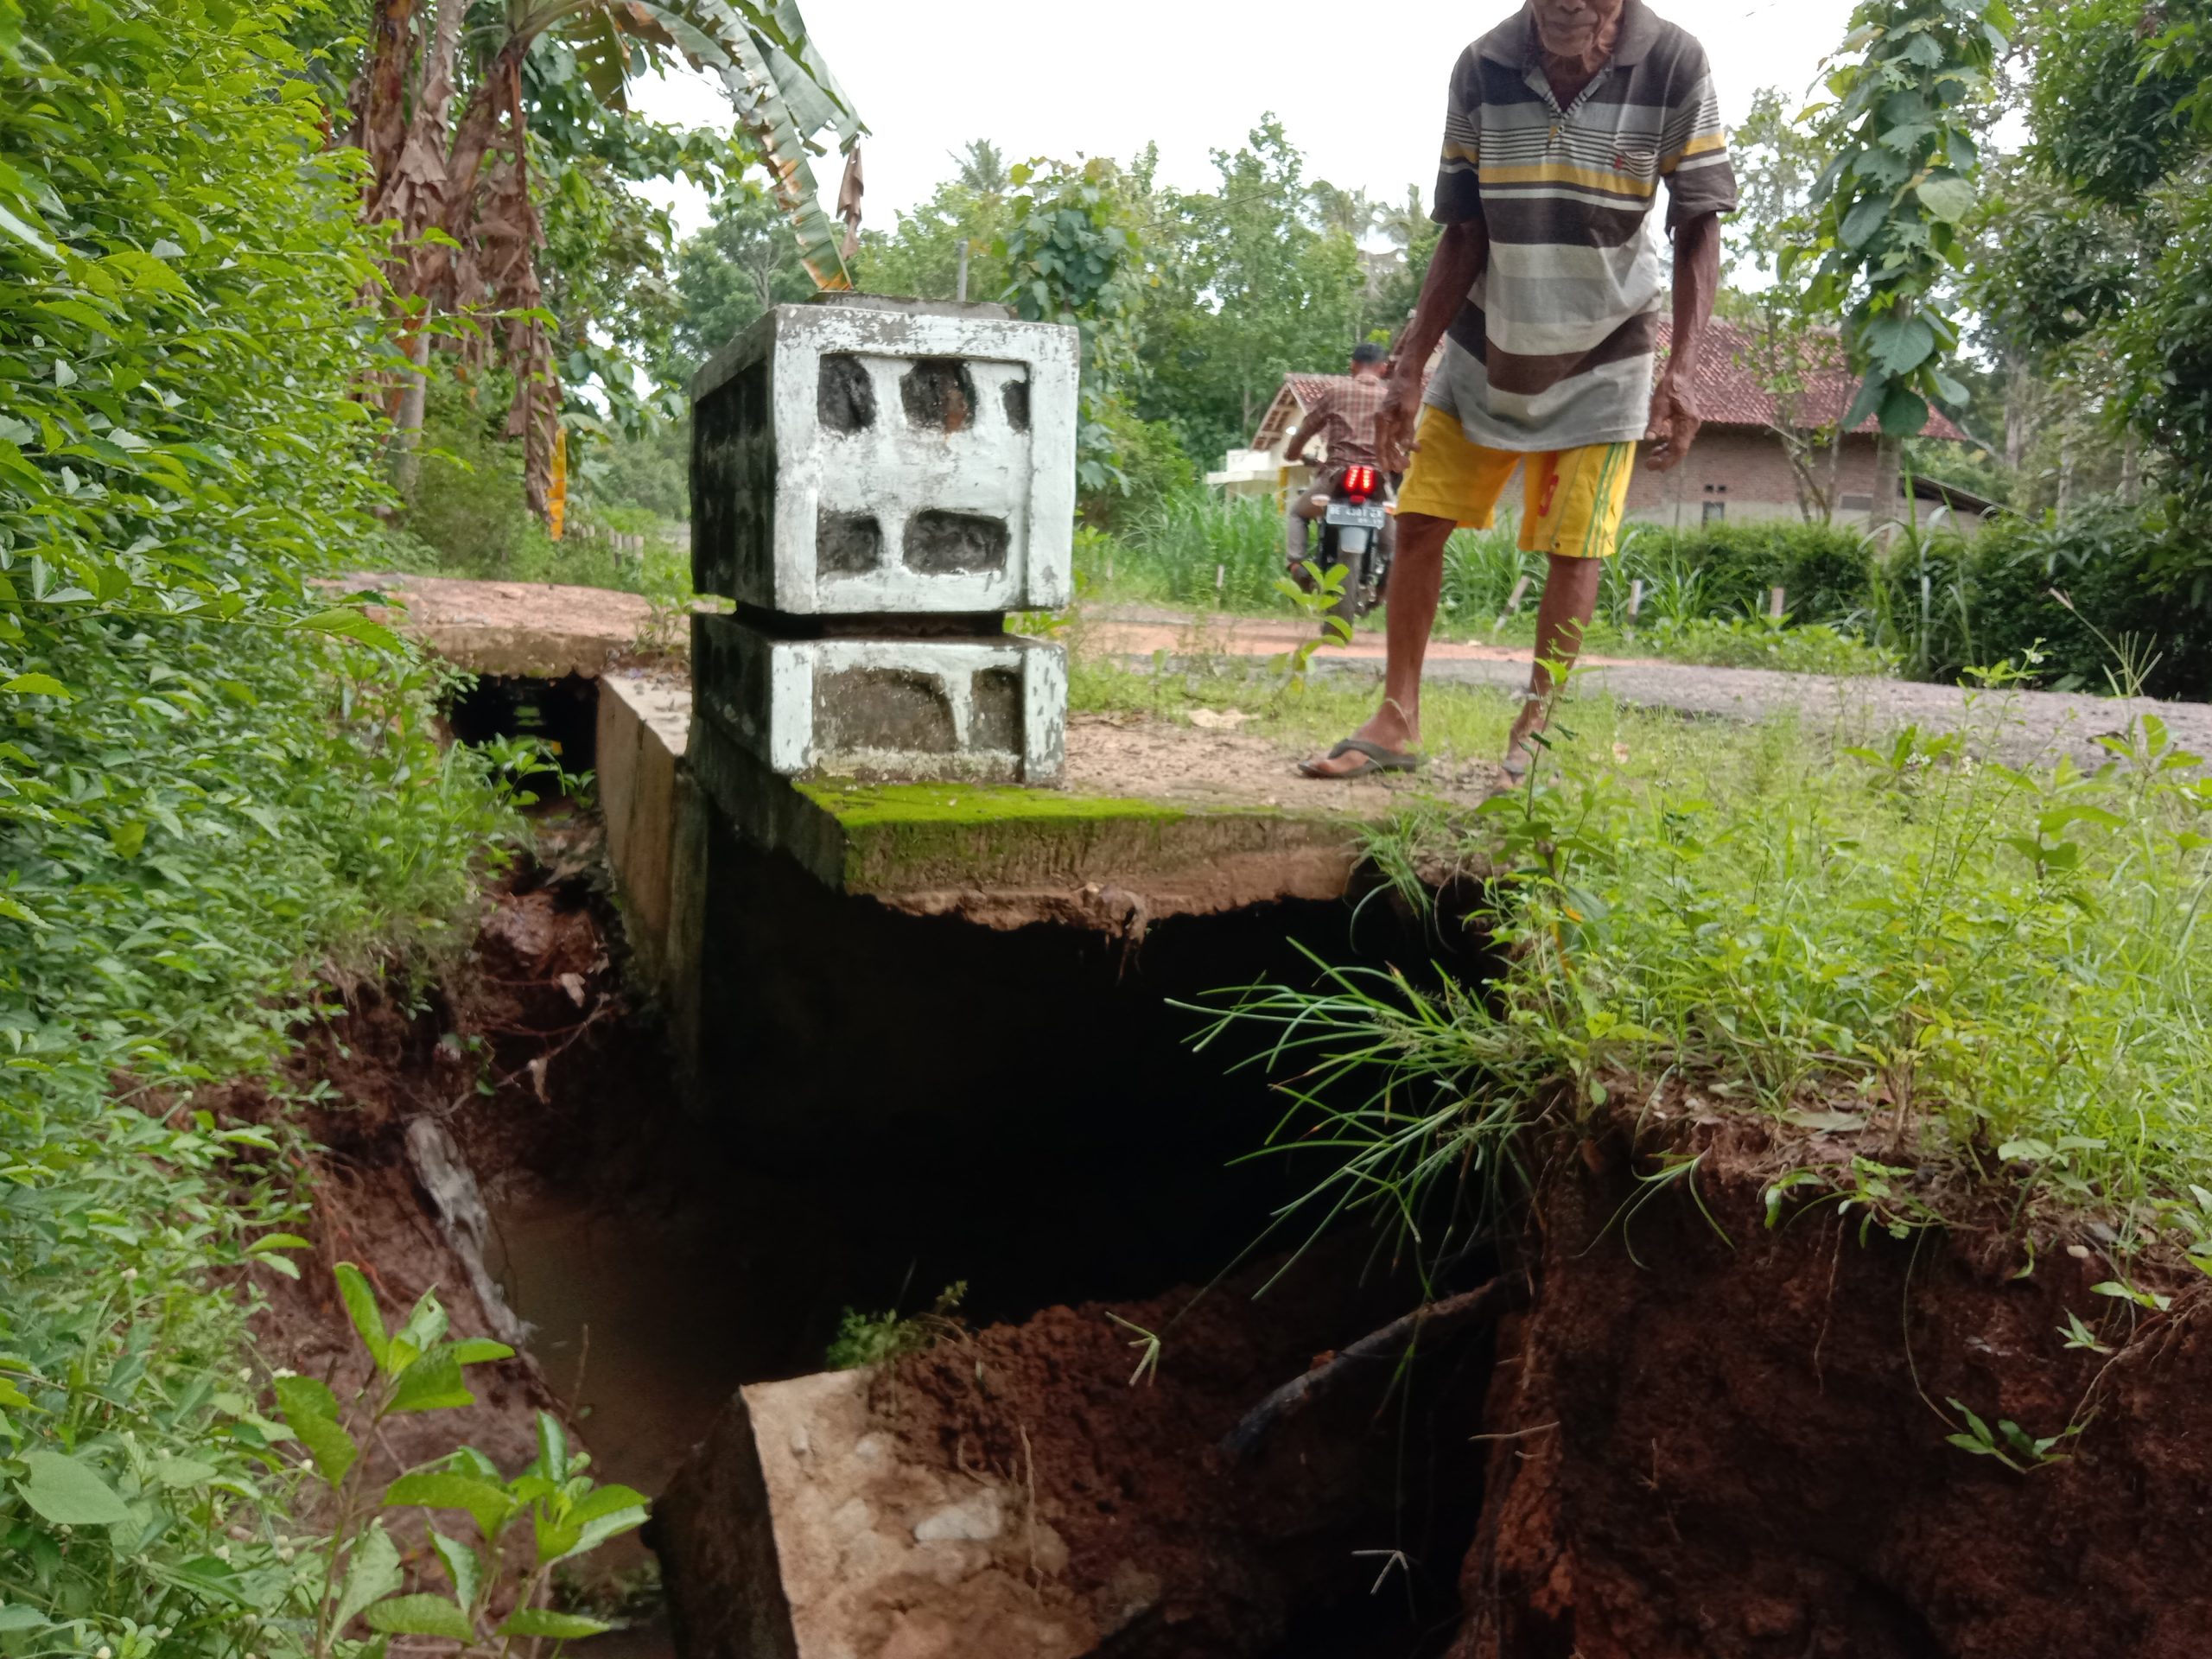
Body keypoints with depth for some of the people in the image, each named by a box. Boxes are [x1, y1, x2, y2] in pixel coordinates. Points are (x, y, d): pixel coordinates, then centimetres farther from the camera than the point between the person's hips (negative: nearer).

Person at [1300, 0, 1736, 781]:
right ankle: (1397, 721, 7)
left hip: (1603, 356, -2)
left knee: (1574, 547, -4)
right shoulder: (1483, 69, -11)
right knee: (1419, 521, -3)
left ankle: (1533, 734, 9)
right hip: (1487, 342, 2)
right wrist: (1408, 371, -10)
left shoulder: (1675, 65, -15)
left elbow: (1698, 228, -11)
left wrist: (1682, 370, -21)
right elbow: (1462, 238, -6)